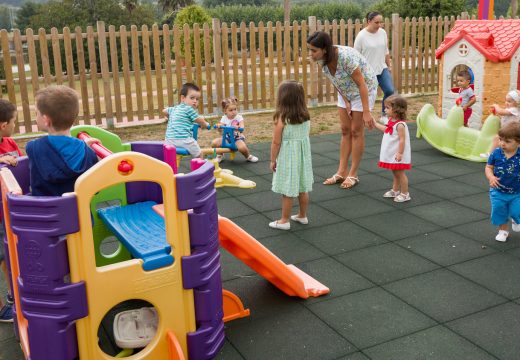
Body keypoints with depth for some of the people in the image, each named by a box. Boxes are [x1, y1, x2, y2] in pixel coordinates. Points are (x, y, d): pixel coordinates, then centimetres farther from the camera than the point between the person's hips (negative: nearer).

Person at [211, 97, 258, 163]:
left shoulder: (239, 117, -7)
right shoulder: (224, 118, 0)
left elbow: (242, 128, -20)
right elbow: (221, 130, -7)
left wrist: (238, 128, -43)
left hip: (237, 138, -3)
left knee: (242, 147, -36)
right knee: (214, 143, -19)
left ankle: (248, 156, 1)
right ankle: (219, 155, 13)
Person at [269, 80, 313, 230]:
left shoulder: (281, 119, -18)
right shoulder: (306, 117, -1)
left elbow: (276, 142, -14)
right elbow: (305, 135, 6)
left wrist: (273, 160, -3)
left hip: (287, 158, -6)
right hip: (302, 156, 6)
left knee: (287, 191, 3)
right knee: (303, 189, 17)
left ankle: (284, 221, 13)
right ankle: (302, 216, 31)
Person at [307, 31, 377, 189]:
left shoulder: (345, 56, -36)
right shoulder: (322, 59, -15)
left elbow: (361, 84, -30)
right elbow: (335, 81, 0)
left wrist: (366, 112, -29)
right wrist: (345, 101, -8)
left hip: (364, 90, -7)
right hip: (346, 92, 7)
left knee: (356, 132, -3)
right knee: (345, 131, 7)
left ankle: (353, 175, 6)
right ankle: (342, 172, 12)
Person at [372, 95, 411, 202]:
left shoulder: (400, 125, -24)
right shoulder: (391, 121, 4)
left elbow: (402, 140, -25)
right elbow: (386, 129, 24)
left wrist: (400, 153, -25)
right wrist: (375, 124, 28)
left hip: (398, 155, -9)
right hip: (391, 153, 9)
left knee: (400, 173, 1)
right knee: (395, 173, 20)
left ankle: (405, 194, 12)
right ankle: (395, 190, 34)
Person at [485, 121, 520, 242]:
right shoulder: (496, 153, -15)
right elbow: (489, 167, -5)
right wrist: (491, 177, -23)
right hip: (498, 192, 1)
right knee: (499, 213, 15)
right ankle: (503, 230, 42)